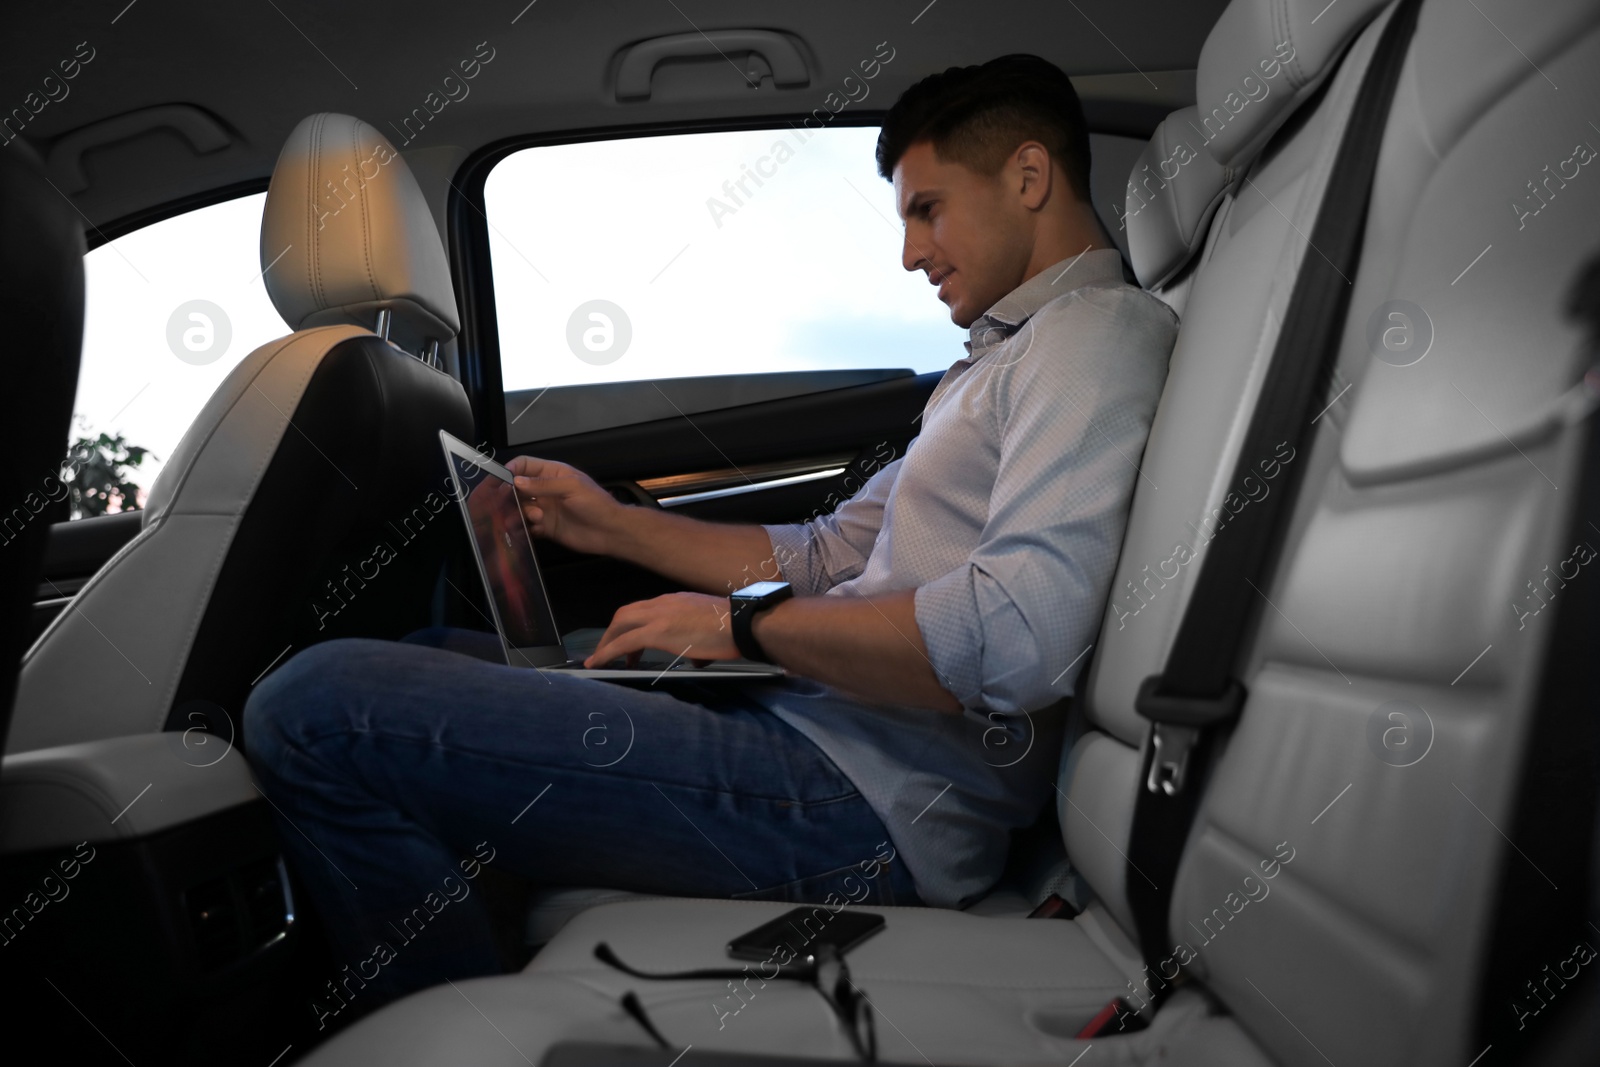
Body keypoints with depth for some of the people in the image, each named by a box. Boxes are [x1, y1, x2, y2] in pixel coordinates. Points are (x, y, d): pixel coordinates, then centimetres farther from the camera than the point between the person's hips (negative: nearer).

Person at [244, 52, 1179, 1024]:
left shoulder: (1100, 330, -8)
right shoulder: (996, 365, 25)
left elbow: (1018, 636, -24)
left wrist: (744, 626, -14)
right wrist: (615, 525, 21)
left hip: (872, 804, -11)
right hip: (808, 719, 11)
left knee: (315, 708, -16)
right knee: (430, 658, 21)